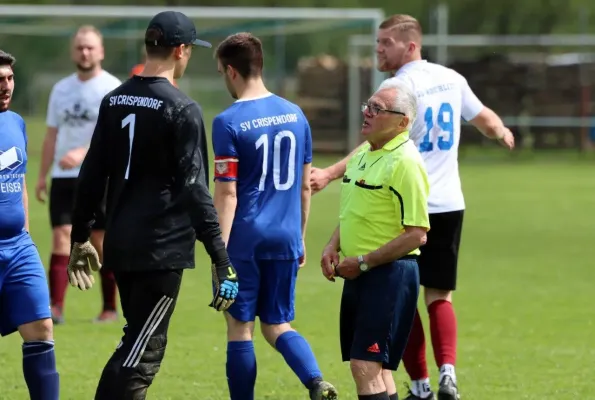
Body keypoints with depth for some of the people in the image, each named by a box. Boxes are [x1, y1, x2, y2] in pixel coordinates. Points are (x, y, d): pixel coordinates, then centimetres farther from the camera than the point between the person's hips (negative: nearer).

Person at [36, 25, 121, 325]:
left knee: (102, 241, 1)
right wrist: (42, 175, 12)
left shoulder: (112, 89, -5)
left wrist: (83, 153, -30)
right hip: (63, 177, 4)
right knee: (61, 237, -8)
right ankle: (56, 308, -14)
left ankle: (110, 308, 13)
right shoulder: (61, 89, 13)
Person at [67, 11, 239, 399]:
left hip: (120, 246, 7)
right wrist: (220, 258, -15)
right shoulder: (181, 109, -11)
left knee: (138, 343, 20)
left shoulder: (113, 101, 9)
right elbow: (194, 188, -15)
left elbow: (92, 175, 13)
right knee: (142, 352, -5)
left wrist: (80, 237, 22)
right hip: (163, 249, -7)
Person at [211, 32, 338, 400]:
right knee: (277, 325, 12)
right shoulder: (295, 115, 8)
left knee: (240, 328, 6)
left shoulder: (229, 122, -10)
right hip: (285, 239, 5)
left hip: (245, 239, -5)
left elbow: (227, 194, -13)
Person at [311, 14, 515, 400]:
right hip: (449, 205, 6)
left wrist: (330, 174, -33)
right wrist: (503, 132, 45)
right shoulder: (451, 79, 7)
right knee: (440, 296, 10)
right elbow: (486, 121, 22)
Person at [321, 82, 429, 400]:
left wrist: (363, 263, -16)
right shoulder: (362, 154, 13)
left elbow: (416, 234, -19)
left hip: (389, 274, -9)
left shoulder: (405, 162, -16)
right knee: (374, 367, 13)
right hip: (359, 275, 9)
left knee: (365, 365, -14)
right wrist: (333, 247, 5)